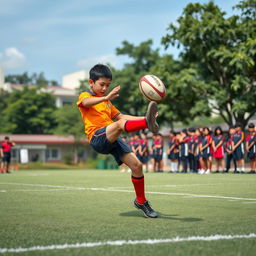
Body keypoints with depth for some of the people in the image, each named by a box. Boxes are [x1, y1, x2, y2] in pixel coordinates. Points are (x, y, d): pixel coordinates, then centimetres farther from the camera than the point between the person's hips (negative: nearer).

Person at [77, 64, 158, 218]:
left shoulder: (107, 102, 33)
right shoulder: (85, 96, 9)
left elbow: (121, 116, 32)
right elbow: (86, 102, -17)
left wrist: (143, 118, 17)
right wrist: (106, 97, -36)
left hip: (113, 140, 7)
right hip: (98, 137, -7)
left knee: (136, 165, -5)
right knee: (120, 124, -35)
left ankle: (141, 201, 10)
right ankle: (148, 124, -64)